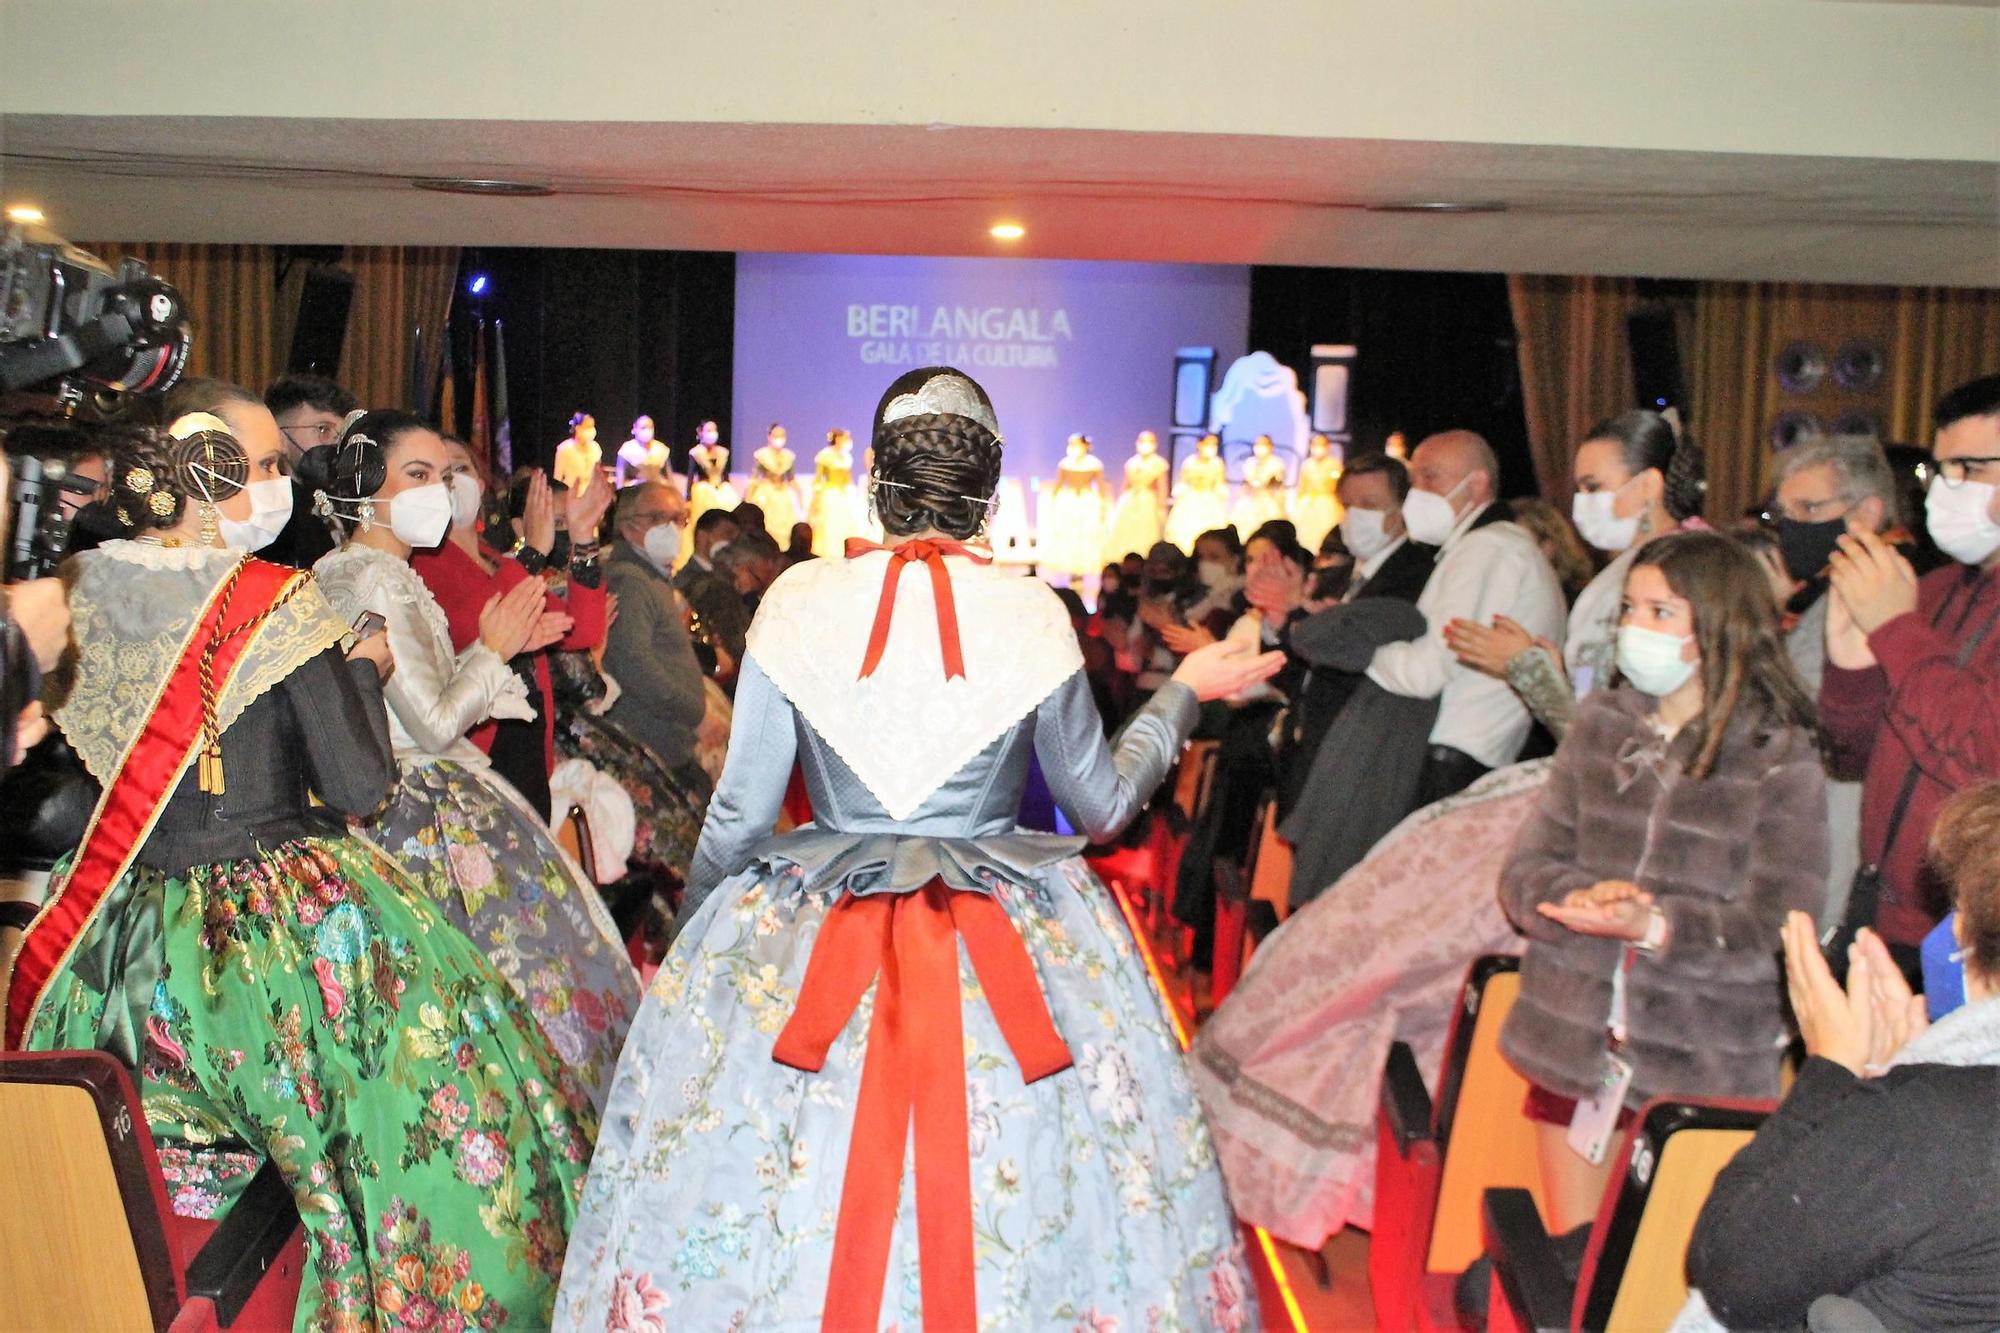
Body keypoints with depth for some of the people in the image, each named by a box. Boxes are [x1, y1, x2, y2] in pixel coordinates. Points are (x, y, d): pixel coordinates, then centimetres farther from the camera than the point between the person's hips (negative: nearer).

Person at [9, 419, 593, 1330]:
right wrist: (364, 669, -1)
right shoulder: (274, 605, -16)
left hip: (137, 947, 6)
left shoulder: (87, 598, 0)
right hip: (291, 933, -6)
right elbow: (358, 784, -16)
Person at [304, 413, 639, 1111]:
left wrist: (501, 646, 9)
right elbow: (433, 725, -21)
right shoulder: (379, 582, -18)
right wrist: (491, 650, -7)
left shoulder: (342, 572, 13)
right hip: (429, 816, -9)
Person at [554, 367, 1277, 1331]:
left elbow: (740, 816, -2)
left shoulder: (799, 601, -6)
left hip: (806, 937, 1)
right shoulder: (1035, 616, -7)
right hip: (1016, 951, 0)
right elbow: (1100, 806, 3)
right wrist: (1185, 690, 17)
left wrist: (694, 931, 17)